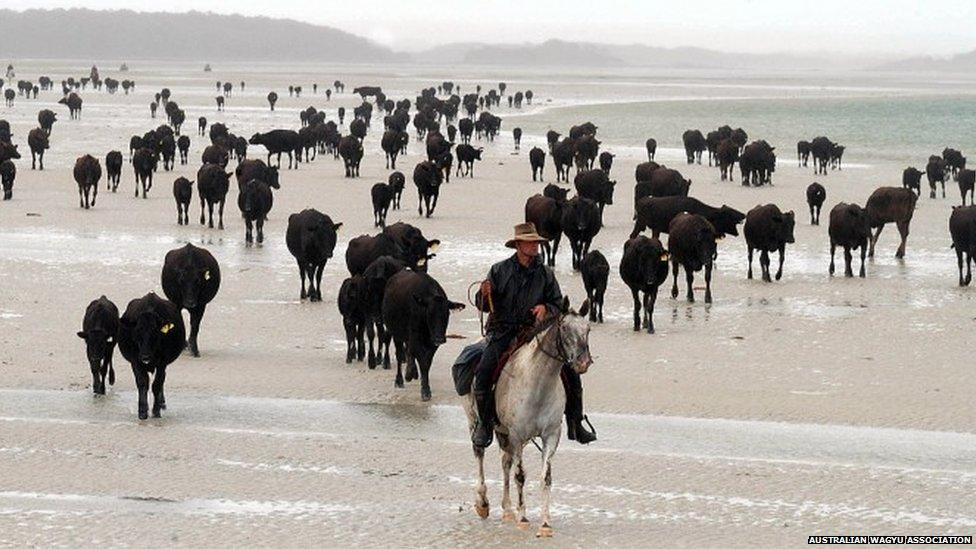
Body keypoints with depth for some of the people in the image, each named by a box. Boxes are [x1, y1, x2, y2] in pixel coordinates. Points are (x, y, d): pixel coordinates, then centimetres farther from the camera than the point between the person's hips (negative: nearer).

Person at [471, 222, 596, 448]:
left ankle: (575, 425, 7)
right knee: (484, 371, -27)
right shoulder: (499, 271, 3)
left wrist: (546, 309, -11)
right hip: (503, 332, -2)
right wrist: (485, 295, -18)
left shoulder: (545, 274, 8)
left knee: (570, 372, -8)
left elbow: (558, 305, 11)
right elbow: (484, 307, 5)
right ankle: (485, 423, -10)